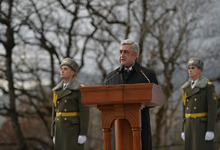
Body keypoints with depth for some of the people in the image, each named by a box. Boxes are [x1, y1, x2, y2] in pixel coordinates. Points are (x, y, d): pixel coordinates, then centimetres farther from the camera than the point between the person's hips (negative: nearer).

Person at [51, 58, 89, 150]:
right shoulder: (57, 90, 12)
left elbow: (84, 112, -11)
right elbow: (55, 112, 14)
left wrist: (83, 134, -17)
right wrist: (54, 134, 11)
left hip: (75, 129, -6)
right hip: (61, 129, 6)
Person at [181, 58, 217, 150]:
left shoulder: (208, 86, -8)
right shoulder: (187, 88, 12)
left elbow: (212, 109, -12)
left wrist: (210, 130, -19)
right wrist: (183, 130, 12)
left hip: (203, 125, -6)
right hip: (190, 126, 6)